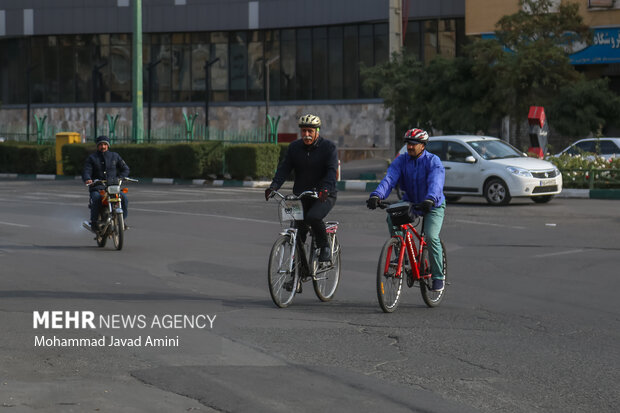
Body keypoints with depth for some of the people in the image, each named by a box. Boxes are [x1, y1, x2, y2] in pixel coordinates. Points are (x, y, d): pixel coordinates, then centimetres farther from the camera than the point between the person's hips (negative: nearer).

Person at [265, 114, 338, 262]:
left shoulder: (329, 147, -7)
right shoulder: (294, 147, 4)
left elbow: (332, 171, -20)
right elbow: (284, 168, -4)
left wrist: (325, 189, -38)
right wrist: (273, 186, -23)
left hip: (324, 196, -4)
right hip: (301, 195, 4)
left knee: (312, 217, -31)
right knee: (298, 233, -2)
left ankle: (324, 246, -8)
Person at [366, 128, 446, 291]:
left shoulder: (433, 162, -16)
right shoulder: (401, 161, -5)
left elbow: (435, 183, -34)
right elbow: (389, 179, -21)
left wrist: (430, 200, -55)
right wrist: (376, 195, -40)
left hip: (433, 206, -4)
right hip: (410, 203, 4)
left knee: (431, 237, -23)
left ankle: (438, 276, -9)